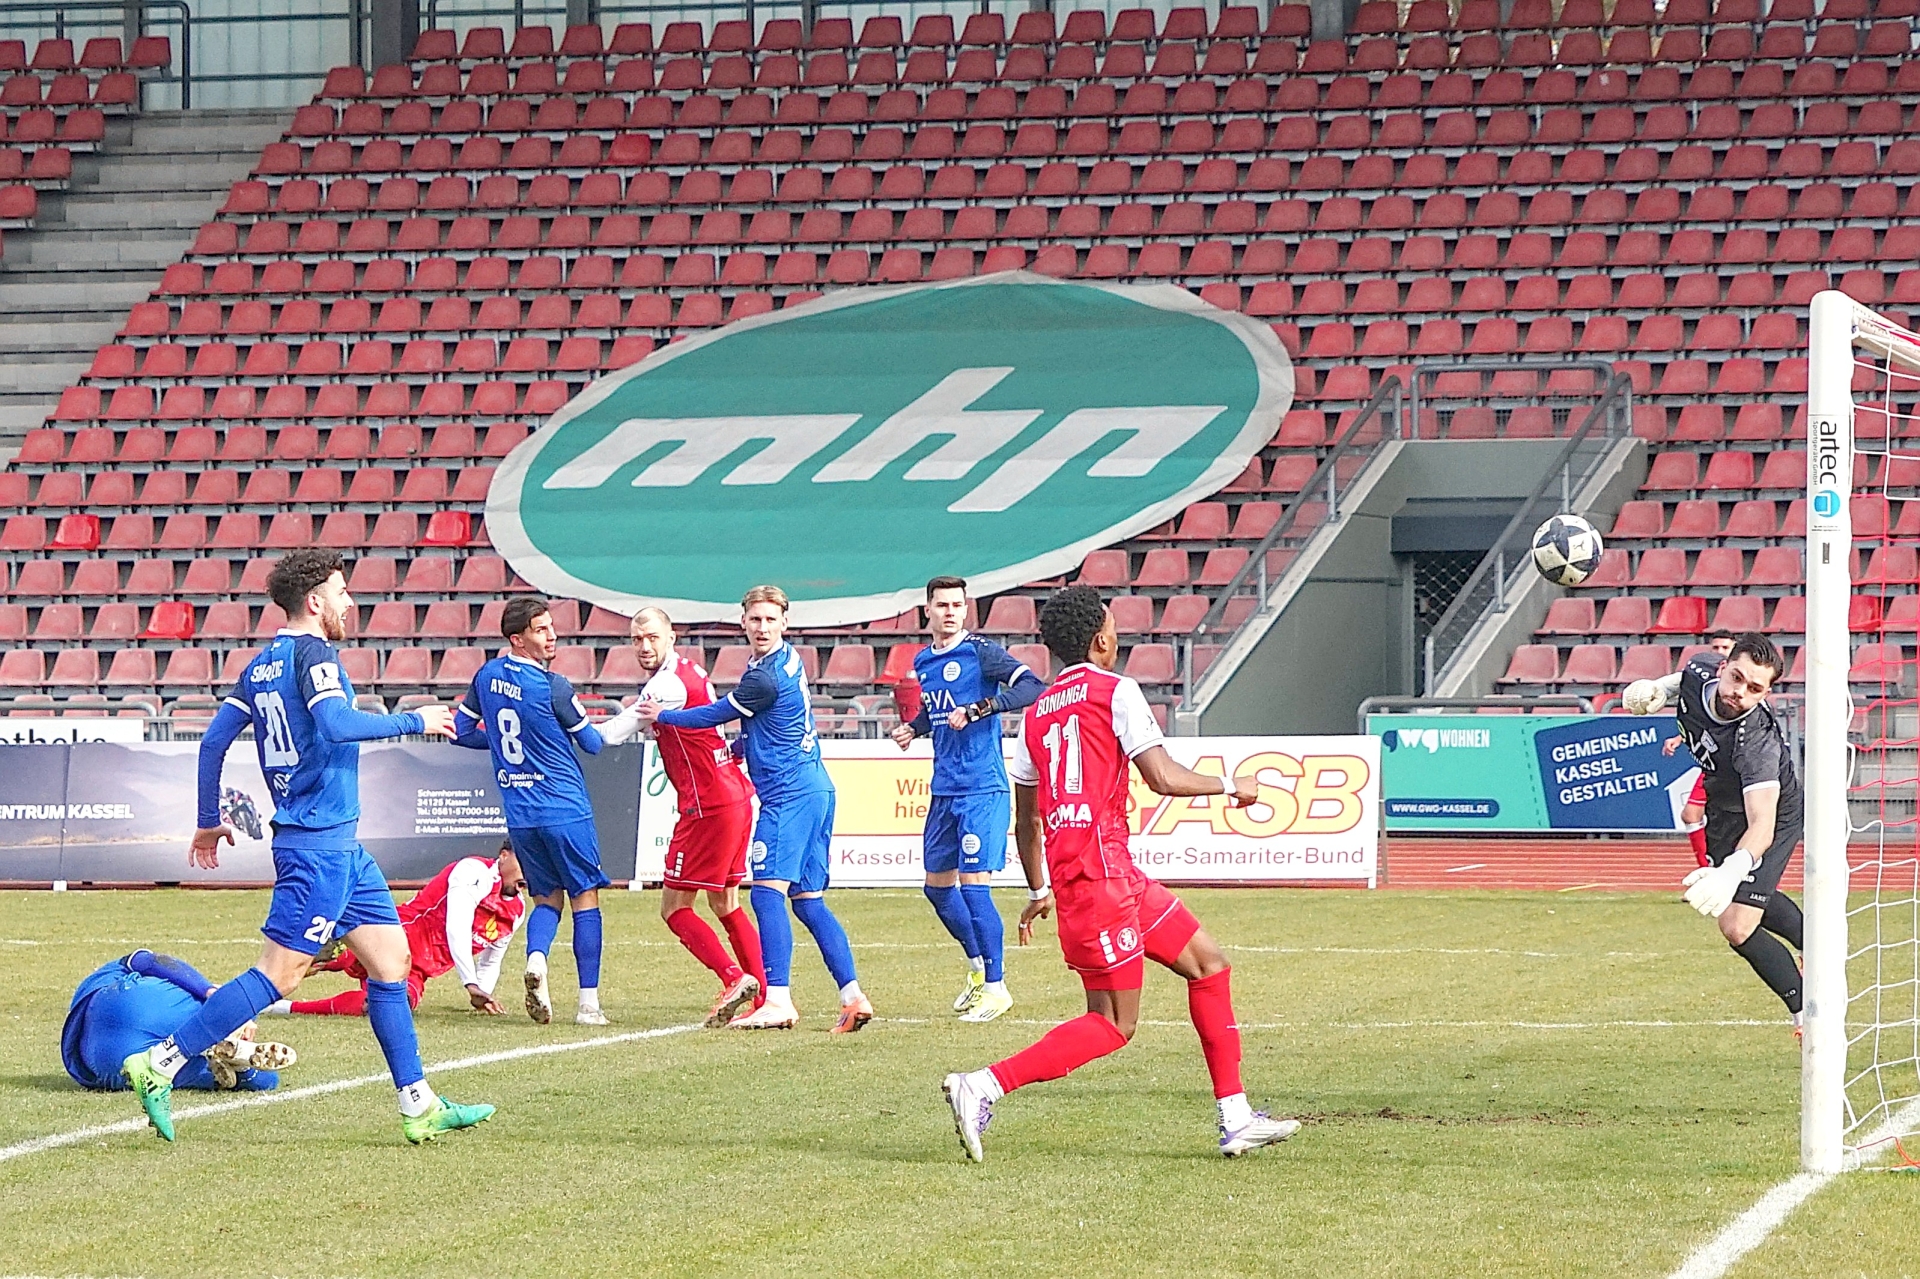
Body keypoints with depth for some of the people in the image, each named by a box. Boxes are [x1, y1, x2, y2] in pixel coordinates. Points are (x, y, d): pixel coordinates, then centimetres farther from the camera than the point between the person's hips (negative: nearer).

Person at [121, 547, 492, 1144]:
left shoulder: (261, 664, 14)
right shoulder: (312, 653, -11)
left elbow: (214, 740, 16)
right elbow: (336, 724, -26)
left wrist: (209, 821, 25)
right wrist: (414, 721, -14)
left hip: (339, 846, 10)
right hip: (320, 842, -10)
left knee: (391, 960, 11)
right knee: (279, 974, -9)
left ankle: (419, 1107, 12)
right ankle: (159, 1064, -8)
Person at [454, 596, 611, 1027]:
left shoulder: (487, 676, 3)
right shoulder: (553, 687, -14)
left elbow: (460, 731, 14)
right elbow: (592, 744, -3)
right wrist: (572, 728, 19)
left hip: (519, 813, 5)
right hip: (565, 809, -5)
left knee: (547, 897, 18)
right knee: (585, 898, 5)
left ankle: (535, 958, -14)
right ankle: (588, 1003, 1)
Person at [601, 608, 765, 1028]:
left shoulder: (668, 683, -15)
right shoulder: (691, 671, 13)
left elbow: (613, 735, -16)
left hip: (709, 807, -9)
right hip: (737, 798, 9)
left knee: (674, 907, -4)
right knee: (725, 904, 17)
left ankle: (733, 978, -16)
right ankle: (764, 996, 15)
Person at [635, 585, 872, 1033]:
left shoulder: (766, 677, -15)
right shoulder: (789, 659, 15)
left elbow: (716, 715, -2)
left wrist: (661, 716, 10)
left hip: (788, 794, -10)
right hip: (816, 789, 10)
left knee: (767, 891, -15)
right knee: (808, 899, 9)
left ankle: (778, 1001, -22)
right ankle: (853, 996, 4)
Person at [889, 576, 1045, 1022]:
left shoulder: (981, 653, -9)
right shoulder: (922, 662, 13)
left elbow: (1034, 687, -20)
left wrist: (979, 709, -26)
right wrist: (911, 728, 10)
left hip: (981, 789, -8)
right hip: (943, 792, 8)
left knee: (974, 884, -11)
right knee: (937, 885, 13)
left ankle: (995, 987, -3)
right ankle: (978, 966, 31)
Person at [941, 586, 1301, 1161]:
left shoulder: (1038, 711, 17)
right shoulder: (1115, 691, -5)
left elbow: (1025, 817, 21)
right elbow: (1163, 776, -12)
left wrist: (1039, 890, 31)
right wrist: (1230, 786, 4)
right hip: (1100, 869, -9)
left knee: (1207, 962, 14)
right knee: (1114, 1023, -6)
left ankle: (1236, 1120, 14)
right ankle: (983, 1086, -14)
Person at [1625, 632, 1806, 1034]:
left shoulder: (1758, 740, -44)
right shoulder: (1698, 673, -27)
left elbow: (1762, 826, -52)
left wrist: (1730, 873, -67)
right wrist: (1660, 687, -12)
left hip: (1772, 815, -8)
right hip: (1723, 809, 8)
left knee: (1738, 927, -16)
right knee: (1738, 901, 30)